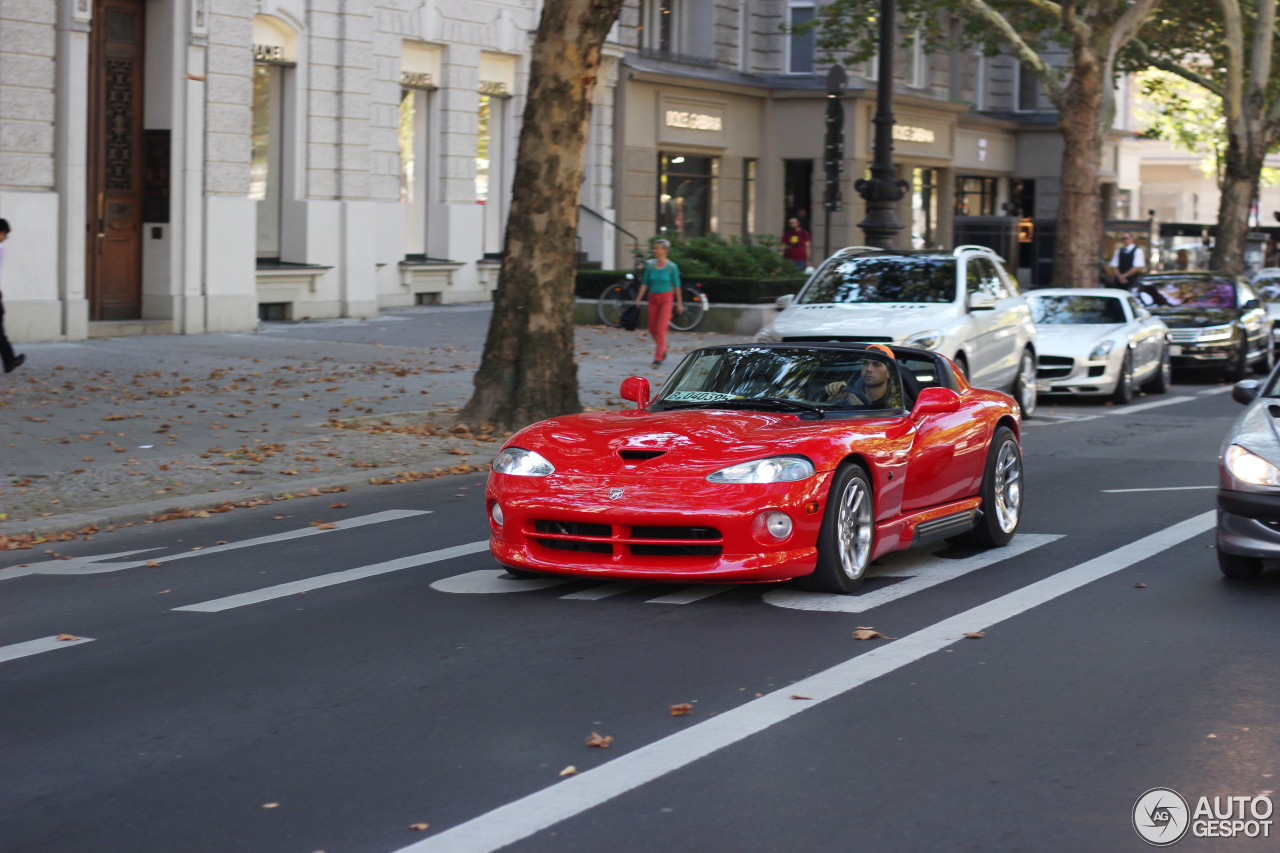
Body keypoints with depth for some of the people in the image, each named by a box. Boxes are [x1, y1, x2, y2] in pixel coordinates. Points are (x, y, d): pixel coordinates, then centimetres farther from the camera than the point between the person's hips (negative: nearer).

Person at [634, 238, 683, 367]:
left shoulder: (672, 267, -8)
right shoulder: (650, 265, 0)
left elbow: (676, 285, -1)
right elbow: (645, 283, 4)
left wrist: (679, 303, 2)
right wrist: (639, 298, -3)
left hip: (666, 299, -4)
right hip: (653, 298, 4)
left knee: (661, 329, -12)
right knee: (652, 330, 9)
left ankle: (658, 358, -6)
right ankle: (663, 349, 35)